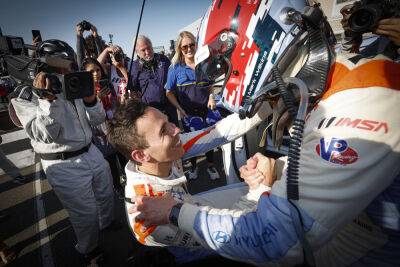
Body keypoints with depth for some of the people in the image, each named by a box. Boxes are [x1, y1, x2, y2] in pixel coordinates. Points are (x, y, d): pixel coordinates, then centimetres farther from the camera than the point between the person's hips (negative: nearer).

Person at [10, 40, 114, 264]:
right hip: (65, 166, -6)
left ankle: (107, 225, 55)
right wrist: (48, 100, -31)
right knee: (86, 214, 7)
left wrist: (90, 99, -15)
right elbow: (46, 135, -22)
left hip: (91, 152, 6)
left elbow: (97, 120, 3)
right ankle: (88, 250, 38)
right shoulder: (27, 96, -12)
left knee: (106, 194, 24)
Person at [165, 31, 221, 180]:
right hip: (187, 113, -1)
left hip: (206, 110, 1)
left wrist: (211, 98, -6)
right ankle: (193, 166, 36)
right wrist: (180, 110, -13)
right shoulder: (175, 68, -5)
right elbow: (169, 93, -3)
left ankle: (211, 165, 32)